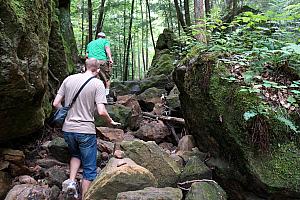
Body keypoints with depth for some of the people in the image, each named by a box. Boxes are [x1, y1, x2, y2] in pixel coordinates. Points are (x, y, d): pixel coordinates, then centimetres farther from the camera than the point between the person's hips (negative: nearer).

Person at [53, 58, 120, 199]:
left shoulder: (69, 79, 3)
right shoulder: (98, 83, -9)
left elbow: (56, 103, 5)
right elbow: (101, 111, -17)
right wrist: (111, 122, 1)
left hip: (68, 129, 5)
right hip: (86, 131, -4)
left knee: (76, 155, 31)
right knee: (89, 169, 12)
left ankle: (71, 180, 13)